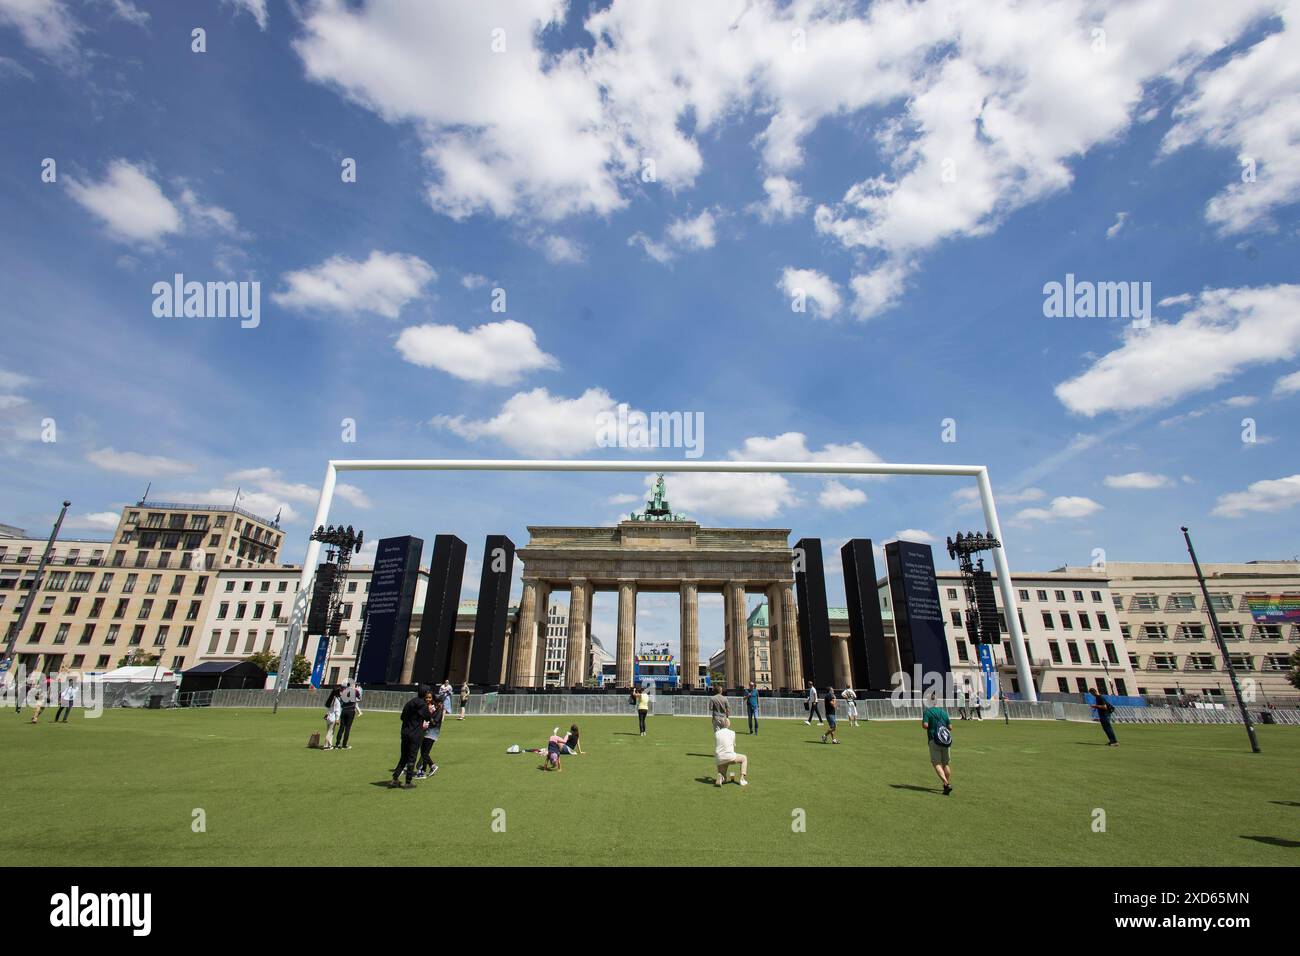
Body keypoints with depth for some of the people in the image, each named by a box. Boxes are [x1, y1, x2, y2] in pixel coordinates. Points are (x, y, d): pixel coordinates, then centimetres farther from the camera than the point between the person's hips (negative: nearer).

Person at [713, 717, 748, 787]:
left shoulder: (716, 733, 10)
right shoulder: (732, 733, 3)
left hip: (719, 759, 3)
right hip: (730, 756, -3)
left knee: (723, 780, 24)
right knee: (744, 758, 27)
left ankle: (720, 777, -13)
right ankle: (742, 779, 13)